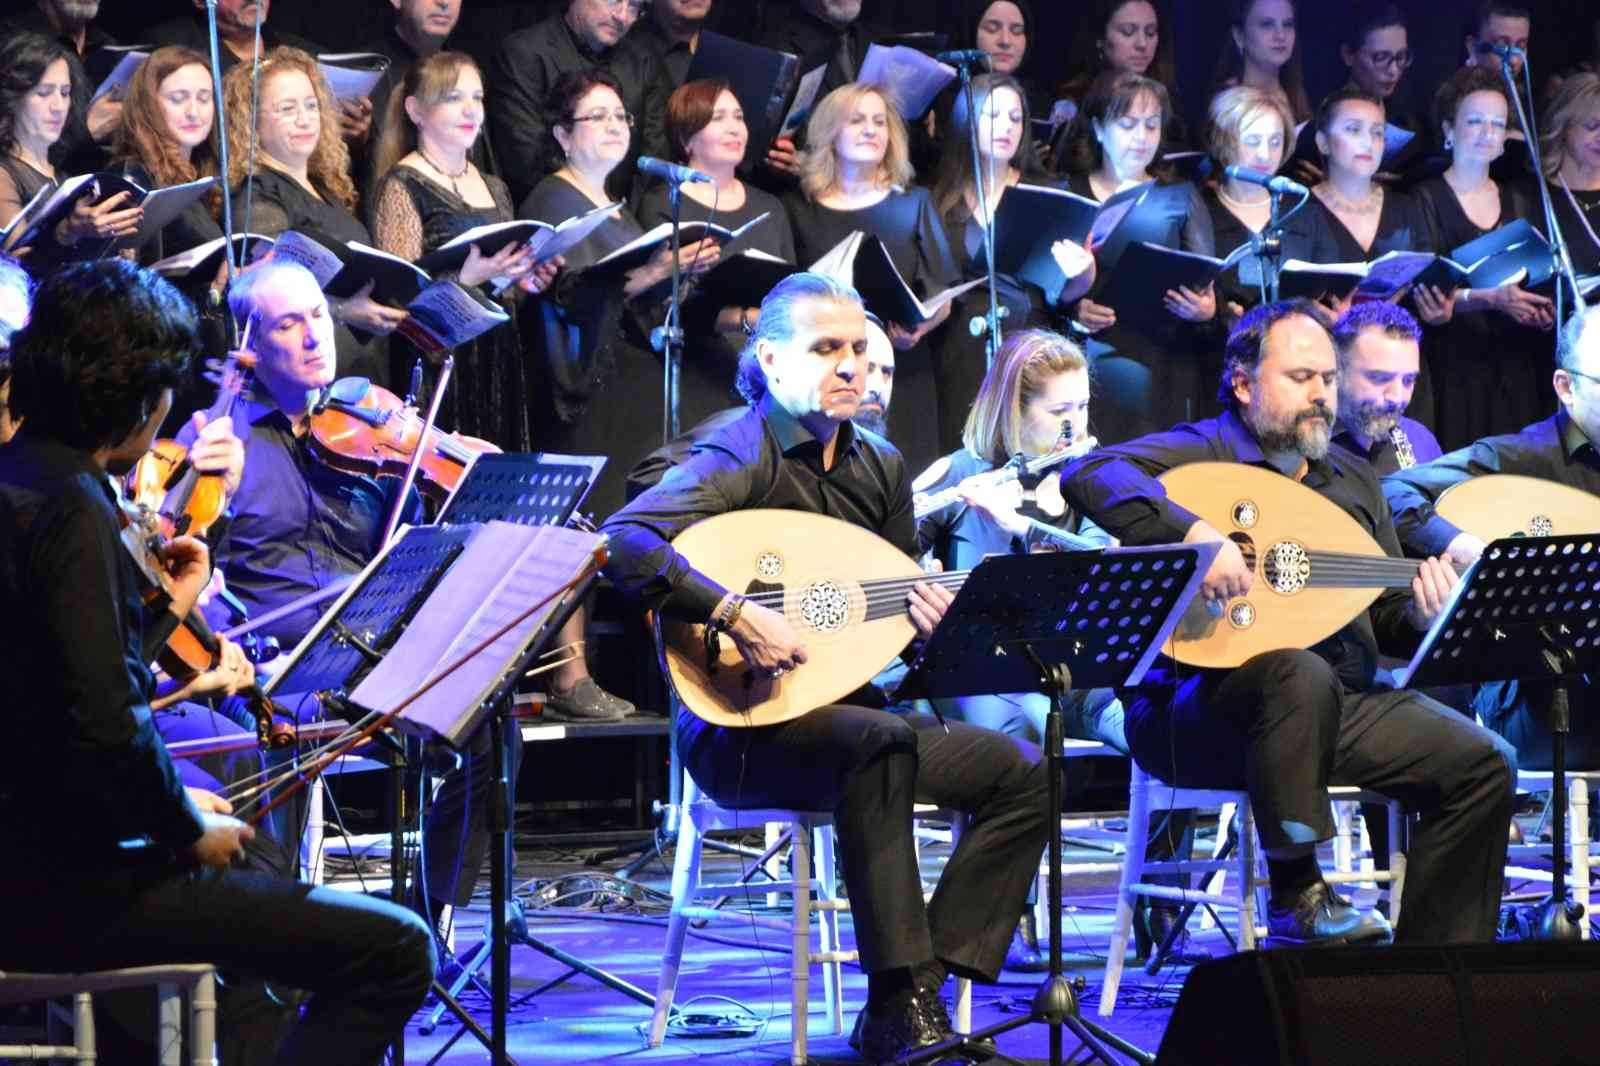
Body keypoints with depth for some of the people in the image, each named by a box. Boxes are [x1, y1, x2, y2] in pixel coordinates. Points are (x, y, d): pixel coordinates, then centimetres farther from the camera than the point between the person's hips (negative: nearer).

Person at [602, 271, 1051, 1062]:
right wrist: (735, 615, -36)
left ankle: (923, 987, -11)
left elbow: (895, 604, 20)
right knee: (881, 740, -36)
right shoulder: (741, 458, -13)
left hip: (846, 707, 8)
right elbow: (622, 542, -29)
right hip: (740, 730, -8)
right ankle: (897, 1001, -34)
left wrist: (930, 612, -5)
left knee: (1021, 773, -4)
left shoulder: (880, 466, 11)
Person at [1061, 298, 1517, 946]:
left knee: (1482, 764, -9)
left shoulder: (1353, 480, 21)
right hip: (1193, 712, -7)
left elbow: (1385, 621, 23)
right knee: (1300, 673, -39)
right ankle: (1296, 893, -26)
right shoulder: (1201, 453, -1)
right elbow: (1088, 475, -21)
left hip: (1339, 704, 7)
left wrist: (1421, 614, -2)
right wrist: (1194, 536, -33)